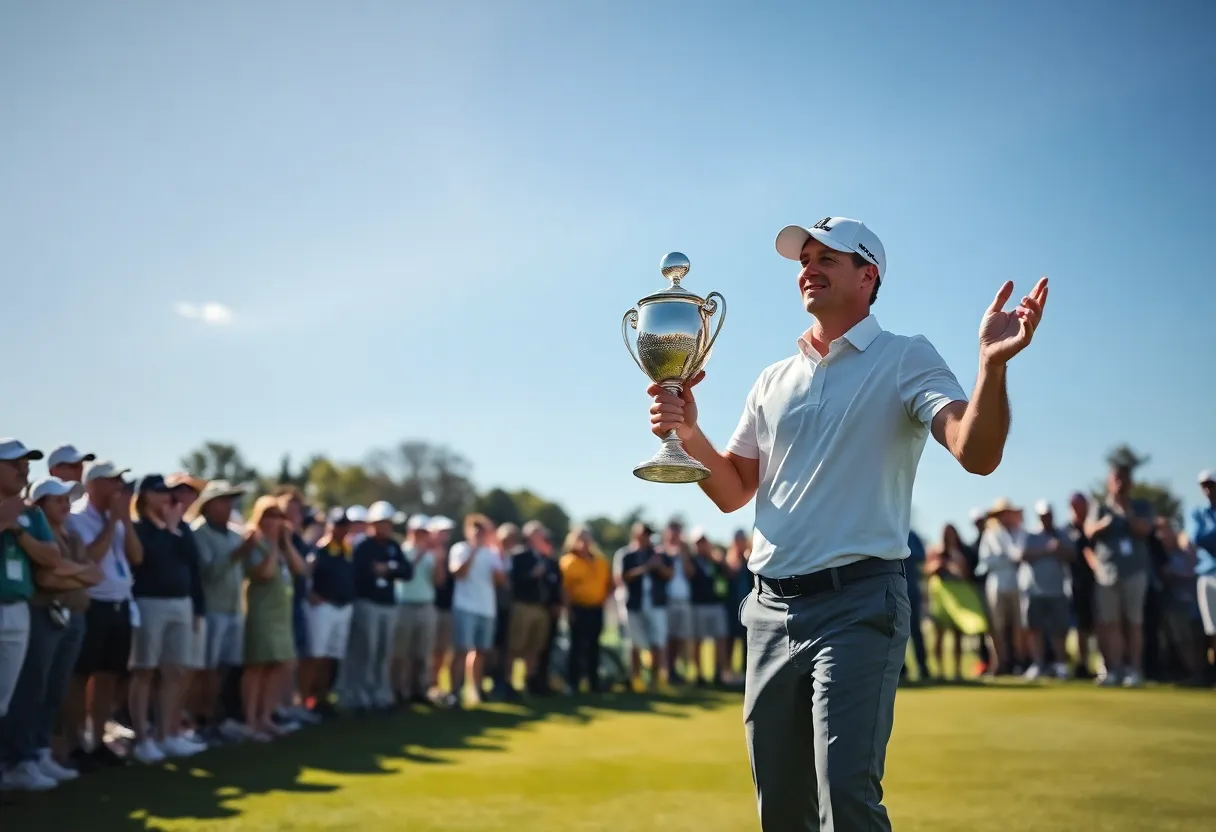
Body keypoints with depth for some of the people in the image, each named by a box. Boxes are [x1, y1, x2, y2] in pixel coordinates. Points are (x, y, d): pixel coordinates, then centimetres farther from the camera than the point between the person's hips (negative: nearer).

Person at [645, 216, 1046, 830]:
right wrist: (689, 435, -2)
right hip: (771, 610, 6)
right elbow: (732, 493, 16)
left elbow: (978, 454, -16)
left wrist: (992, 365, -33)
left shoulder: (906, 359, -1)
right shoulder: (774, 382, 17)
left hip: (857, 605, -6)